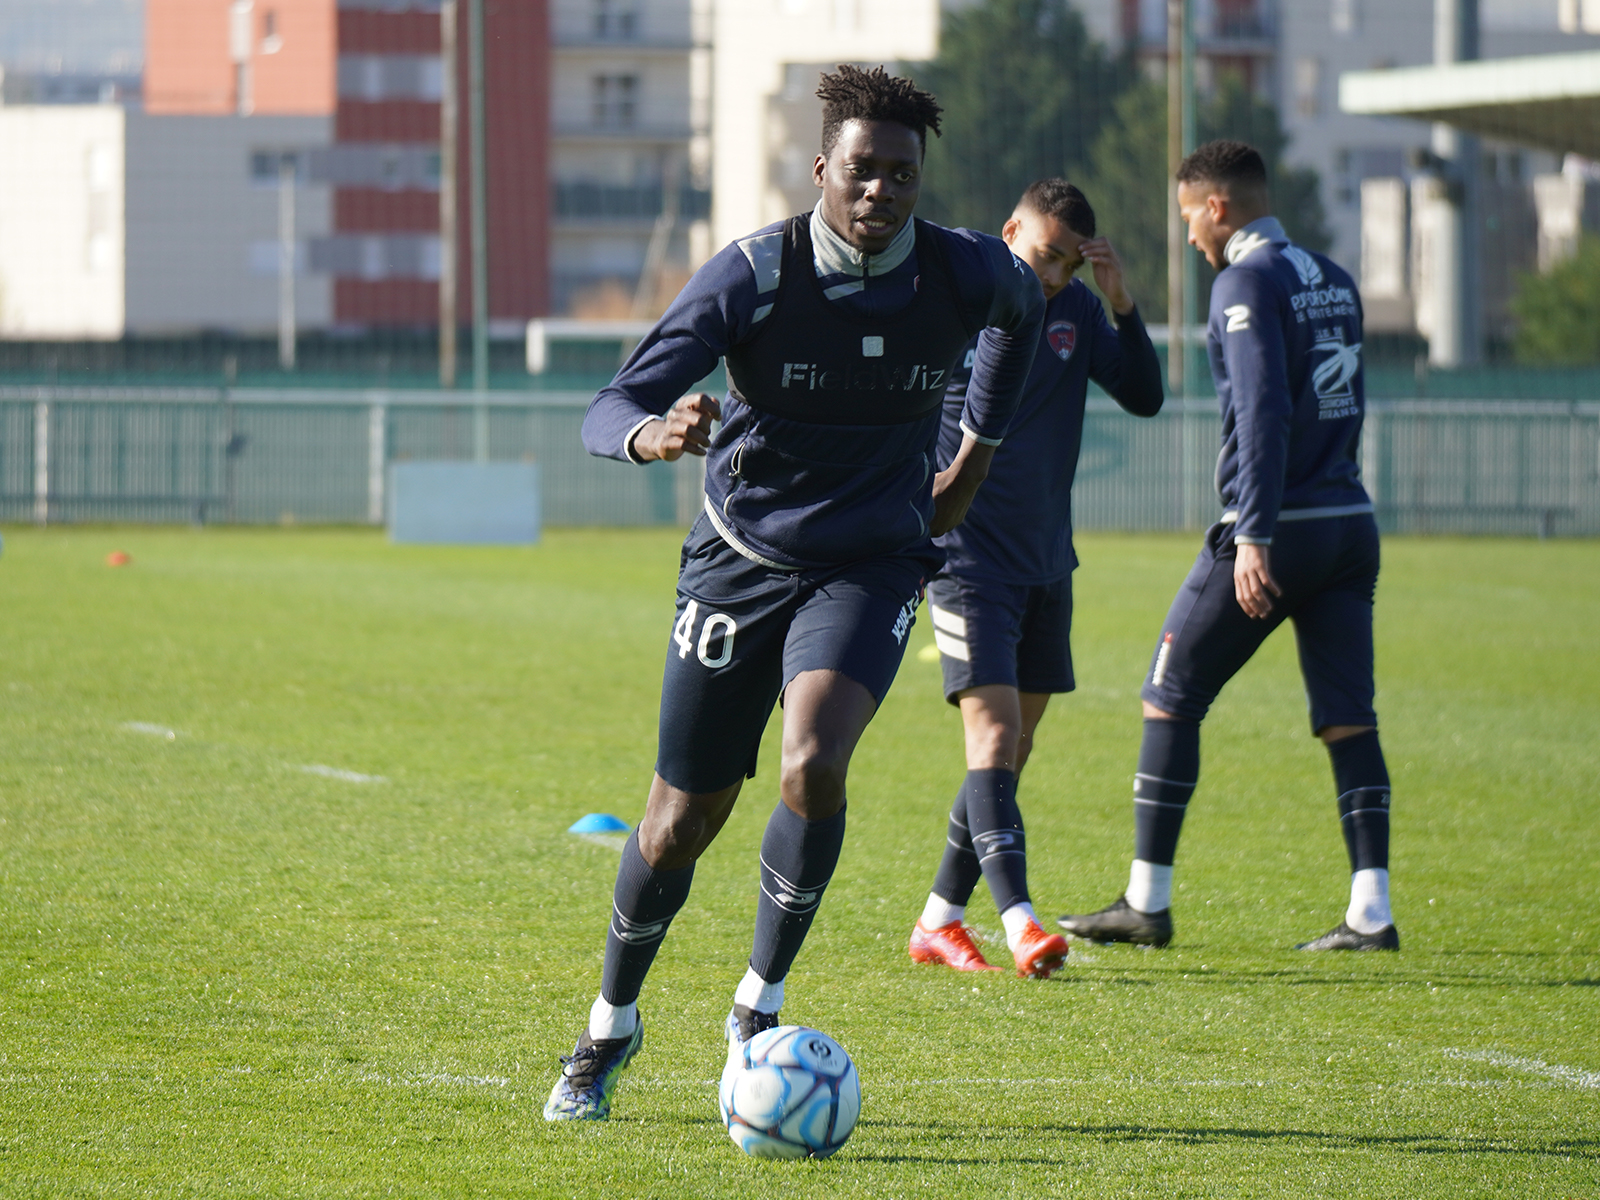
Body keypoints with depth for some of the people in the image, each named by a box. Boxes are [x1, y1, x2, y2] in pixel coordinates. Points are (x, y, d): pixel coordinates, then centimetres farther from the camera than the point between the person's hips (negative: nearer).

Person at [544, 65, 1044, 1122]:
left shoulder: (967, 273, -10)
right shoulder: (751, 275, -18)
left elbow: (1023, 313, 18)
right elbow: (609, 412, -22)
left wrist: (974, 461, 17)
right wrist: (654, 433, -47)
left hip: (870, 567, 0)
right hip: (742, 557, 0)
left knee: (815, 770, -26)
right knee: (684, 817, 5)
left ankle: (759, 1005, -5)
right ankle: (612, 1026, 31)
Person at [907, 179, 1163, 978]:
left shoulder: (1074, 311, 6)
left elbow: (1144, 397, 1)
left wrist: (1122, 303, -9)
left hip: (1046, 565, 6)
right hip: (967, 557, -6)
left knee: (1013, 747, 9)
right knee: (993, 733, -17)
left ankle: (940, 921, 18)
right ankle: (1018, 921, -25)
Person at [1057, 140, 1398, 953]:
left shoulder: (1248, 282, -9)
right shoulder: (1335, 283, 15)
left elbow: (1264, 412, -19)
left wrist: (1253, 534, -22)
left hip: (1280, 528, -7)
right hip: (1351, 522, 7)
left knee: (1170, 698, 3)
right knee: (1347, 718, 5)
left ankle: (1147, 902, 5)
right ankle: (1370, 911, -4)